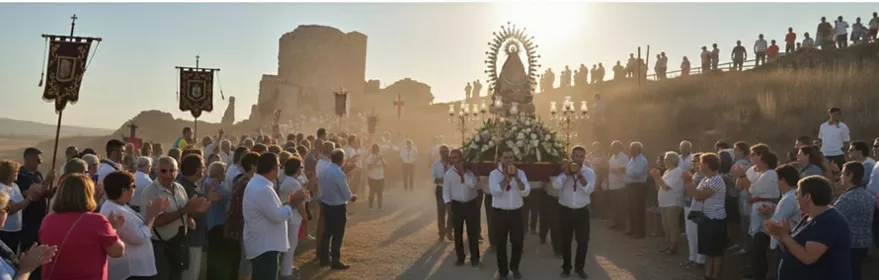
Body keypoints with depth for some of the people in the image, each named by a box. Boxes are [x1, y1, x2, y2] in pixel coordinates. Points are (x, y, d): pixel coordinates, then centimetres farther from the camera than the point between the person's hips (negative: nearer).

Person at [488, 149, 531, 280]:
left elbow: (526, 192, -10)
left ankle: (514, 267, 32)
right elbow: (495, 191, -20)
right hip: (499, 213, -2)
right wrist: (506, 178, -23)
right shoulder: (494, 173, -6)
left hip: (516, 212, 2)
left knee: (518, 242, 5)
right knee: (500, 244, 7)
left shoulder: (520, 173, 2)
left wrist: (516, 178, -21)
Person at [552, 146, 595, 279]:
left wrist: (579, 174, -23)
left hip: (582, 211, 0)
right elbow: (556, 185, -17)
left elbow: (589, 190, -17)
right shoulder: (563, 169, -2)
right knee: (566, 241, 9)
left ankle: (579, 268, 21)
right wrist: (566, 173, -22)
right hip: (565, 210, 0)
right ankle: (566, 267, 25)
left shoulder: (589, 172, -2)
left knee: (583, 241, 2)